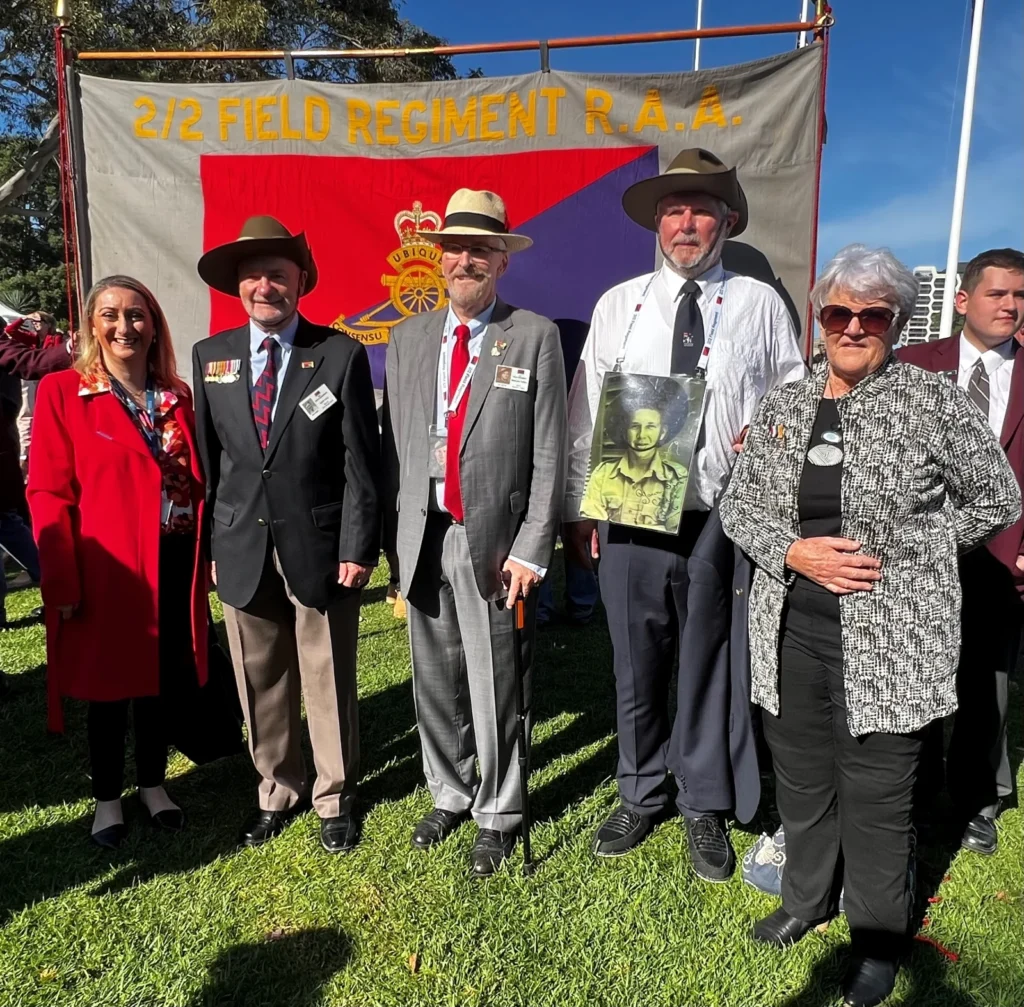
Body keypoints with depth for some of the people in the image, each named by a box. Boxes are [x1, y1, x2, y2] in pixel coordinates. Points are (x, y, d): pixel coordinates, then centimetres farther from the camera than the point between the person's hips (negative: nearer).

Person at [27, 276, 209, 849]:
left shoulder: (178, 397, 7)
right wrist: (63, 582, -13)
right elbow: (48, 492, -8)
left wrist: (205, 554, 2)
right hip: (106, 570, -3)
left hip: (174, 566, 4)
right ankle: (108, 798, 31)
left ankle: (154, 784, 36)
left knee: (162, 682, 16)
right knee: (109, 687, 11)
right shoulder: (62, 392, -5)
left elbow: (199, 480, 9)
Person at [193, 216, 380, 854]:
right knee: (261, 683, 13)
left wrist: (358, 547, -10)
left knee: (329, 681, 9)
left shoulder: (341, 354, -3)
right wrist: (210, 544, 5)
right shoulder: (210, 357, 7)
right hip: (241, 549, 3)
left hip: (320, 546, -3)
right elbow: (208, 459, 9)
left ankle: (335, 797, 29)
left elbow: (362, 462, -5)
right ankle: (278, 790, 34)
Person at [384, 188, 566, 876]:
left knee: (494, 687, 5)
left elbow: (549, 455, -6)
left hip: (495, 539, -4)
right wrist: (400, 530, 6)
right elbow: (395, 443, 10)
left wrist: (530, 549, -10)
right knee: (435, 679, 16)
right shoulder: (410, 337, 10)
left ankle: (499, 815, 28)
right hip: (423, 534, 4)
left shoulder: (535, 337, -3)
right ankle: (449, 795, 38)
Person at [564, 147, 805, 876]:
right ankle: (641, 796, 34)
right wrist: (579, 506, 1)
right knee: (637, 667, 12)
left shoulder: (760, 304, 6)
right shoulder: (619, 305, 8)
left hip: (723, 520, -1)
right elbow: (587, 411, 5)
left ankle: (707, 810, 30)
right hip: (631, 517, 1)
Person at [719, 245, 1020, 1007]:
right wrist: (795, 552, -11)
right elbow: (739, 505, 7)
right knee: (801, 780, 19)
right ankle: (806, 900, 43)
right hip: (792, 631, 4)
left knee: (876, 796, 9)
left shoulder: (936, 403, -6)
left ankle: (878, 940, 33)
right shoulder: (782, 407, 6)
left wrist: (894, 549, -5)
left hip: (888, 641, -4)